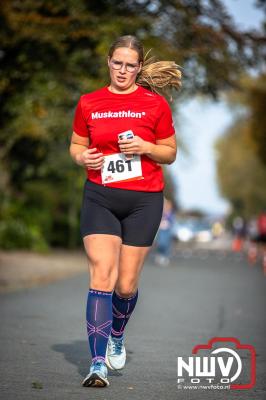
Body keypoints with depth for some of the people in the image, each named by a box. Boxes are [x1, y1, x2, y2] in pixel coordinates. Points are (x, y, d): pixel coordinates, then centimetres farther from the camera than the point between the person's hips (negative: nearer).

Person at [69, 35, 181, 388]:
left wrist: (144, 147, -12)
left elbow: (170, 153, 7)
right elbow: (76, 145, 17)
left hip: (144, 199, 0)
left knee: (126, 285, 3)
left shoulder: (155, 104, 1)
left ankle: (117, 336, 35)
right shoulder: (88, 103, 6)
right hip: (99, 197, 1)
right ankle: (98, 364, -13)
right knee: (101, 276, -13)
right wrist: (82, 157, -6)